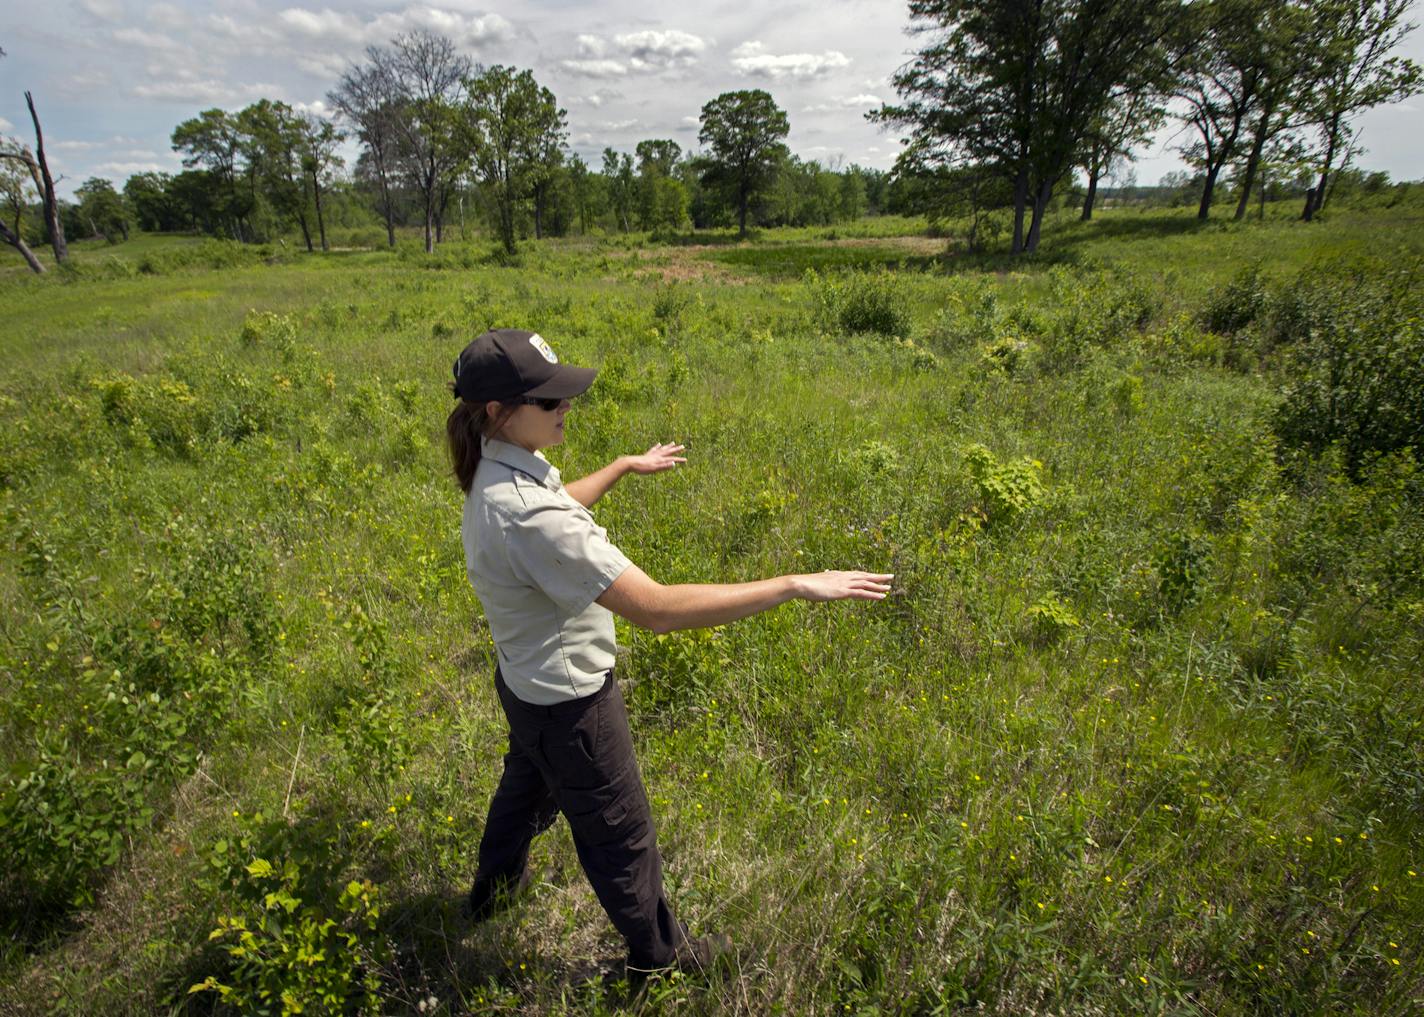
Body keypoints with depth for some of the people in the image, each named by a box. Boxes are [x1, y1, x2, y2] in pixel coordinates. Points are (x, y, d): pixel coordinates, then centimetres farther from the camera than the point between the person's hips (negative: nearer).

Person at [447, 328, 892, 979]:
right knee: (618, 835, 16)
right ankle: (659, 955, 44)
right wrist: (795, 586, -39)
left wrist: (627, 466, 25)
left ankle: (494, 888, 65)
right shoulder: (528, 515, -38)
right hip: (569, 701, -9)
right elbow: (656, 609, -41)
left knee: (527, 785, 36)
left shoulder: (496, 470, -7)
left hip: (526, 679, 9)